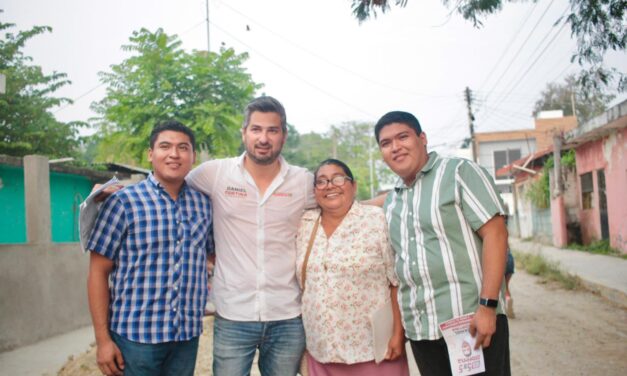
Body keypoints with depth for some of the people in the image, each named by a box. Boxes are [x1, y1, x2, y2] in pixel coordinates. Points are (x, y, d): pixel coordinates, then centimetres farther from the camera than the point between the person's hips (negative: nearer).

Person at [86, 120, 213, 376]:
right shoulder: (123, 202, -5)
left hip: (188, 335, 4)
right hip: (135, 334, -3)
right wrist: (102, 339, -7)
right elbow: (99, 272, -5)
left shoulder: (204, 204, 5)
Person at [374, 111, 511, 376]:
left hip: (472, 322, -5)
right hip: (419, 331, 6)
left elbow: (495, 233, -11)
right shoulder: (390, 202, 14)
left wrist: (488, 306, -18)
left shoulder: (460, 172, -3)